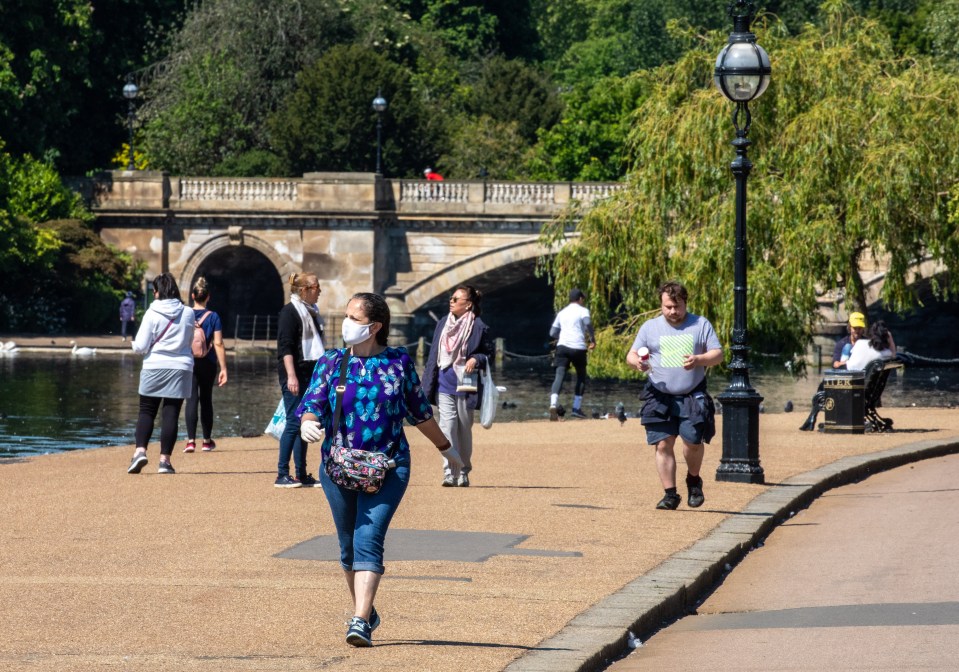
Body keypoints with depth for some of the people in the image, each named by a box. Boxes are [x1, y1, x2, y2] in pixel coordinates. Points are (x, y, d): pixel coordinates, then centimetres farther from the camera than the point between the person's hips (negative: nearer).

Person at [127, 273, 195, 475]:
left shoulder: (152, 314, -8)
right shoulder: (188, 313, 0)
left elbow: (140, 346, -7)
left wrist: (134, 344, 14)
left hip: (154, 368, -2)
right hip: (181, 367, 2)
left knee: (146, 411, 9)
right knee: (171, 413, 4)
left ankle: (140, 450, -8)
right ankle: (165, 459, 1)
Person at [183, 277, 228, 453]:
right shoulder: (213, 317, -5)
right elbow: (218, 344, -8)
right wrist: (223, 369, -5)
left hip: (188, 363, 0)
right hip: (208, 364, 0)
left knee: (191, 400, -3)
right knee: (206, 400, 13)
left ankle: (191, 440, -16)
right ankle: (207, 440, 23)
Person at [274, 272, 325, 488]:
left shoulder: (311, 312, 17)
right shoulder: (289, 312, -9)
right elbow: (285, 346, -16)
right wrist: (291, 376, -23)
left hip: (310, 374, 9)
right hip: (295, 374, -9)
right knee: (294, 422, -10)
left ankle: (302, 475, 12)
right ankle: (282, 475, -7)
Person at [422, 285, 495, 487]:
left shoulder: (479, 327, -5)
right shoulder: (443, 324, 7)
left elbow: (489, 354, 3)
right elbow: (434, 355, 12)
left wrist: (476, 359, -18)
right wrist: (428, 385, 9)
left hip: (465, 385, -2)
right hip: (445, 384, 2)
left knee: (464, 428, 8)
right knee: (447, 425, -8)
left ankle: (464, 472, 22)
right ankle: (449, 473, -12)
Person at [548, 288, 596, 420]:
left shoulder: (562, 312, 21)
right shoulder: (582, 310, 6)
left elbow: (552, 333, 21)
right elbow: (587, 323, -15)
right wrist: (593, 339, -6)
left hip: (562, 346, 3)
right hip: (578, 347, -3)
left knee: (560, 375, -10)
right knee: (581, 376, 16)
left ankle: (553, 404, -34)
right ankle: (576, 408, 14)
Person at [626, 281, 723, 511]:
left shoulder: (701, 324, 6)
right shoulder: (650, 327, 9)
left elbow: (718, 354, 2)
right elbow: (631, 354, 6)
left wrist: (698, 360, -19)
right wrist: (637, 361, -19)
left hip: (693, 397, -1)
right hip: (659, 397, 1)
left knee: (693, 441, -10)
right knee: (663, 444, -5)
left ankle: (694, 480, 18)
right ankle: (670, 494, 2)